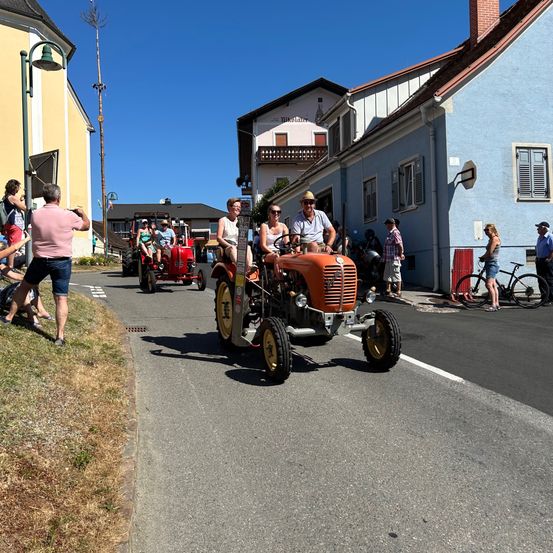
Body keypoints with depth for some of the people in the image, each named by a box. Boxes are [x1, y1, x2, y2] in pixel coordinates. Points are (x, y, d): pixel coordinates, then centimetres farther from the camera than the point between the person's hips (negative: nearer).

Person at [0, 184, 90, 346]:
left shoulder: (35, 215, -4)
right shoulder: (68, 216, -14)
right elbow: (86, 225, 3)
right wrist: (81, 212, 23)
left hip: (40, 259, 3)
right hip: (61, 261, -2)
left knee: (24, 286, 24)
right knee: (61, 298, -1)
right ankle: (60, 336, -2)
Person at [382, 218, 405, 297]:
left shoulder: (395, 233, -14)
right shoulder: (390, 233, 17)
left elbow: (400, 245, -21)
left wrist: (400, 255, -14)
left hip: (394, 259, -11)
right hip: (388, 259, 11)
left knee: (396, 276, -4)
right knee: (387, 276, 16)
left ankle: (398, 292, 0)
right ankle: (388, 291, 25)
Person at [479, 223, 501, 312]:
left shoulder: (495, 239, -13)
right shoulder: (491, 239, 18)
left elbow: (490, 252, -17)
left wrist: (482, 257, -1)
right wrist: (483, 257, 2)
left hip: (493, 264, -11)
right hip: (489, 263, 11)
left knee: (489, 284, -17)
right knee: (493, 285, 12)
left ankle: (493, 305, -18)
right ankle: (496, 304, 17)